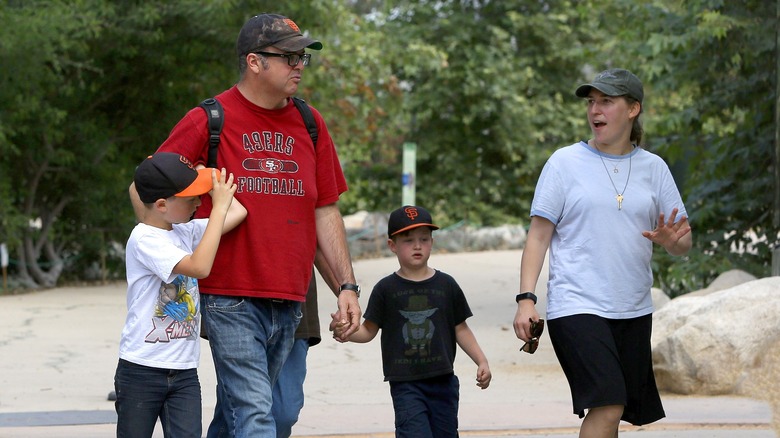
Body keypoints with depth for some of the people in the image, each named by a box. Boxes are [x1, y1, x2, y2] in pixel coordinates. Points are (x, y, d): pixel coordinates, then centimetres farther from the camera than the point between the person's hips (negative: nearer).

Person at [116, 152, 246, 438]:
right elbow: (199, 266, -26)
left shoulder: (185, 232, 7)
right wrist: (219, 207, -21)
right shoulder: (144, 239, -15)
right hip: (140, 370, -6)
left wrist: (209, 178, 6)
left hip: (184, 372, 6)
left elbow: (238, 213, 5)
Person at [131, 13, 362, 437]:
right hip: (230, 298, -5)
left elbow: (325, 211, 15)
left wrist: (347, 286, 9)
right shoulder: (208, 121, -3)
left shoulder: (309, 124, 12)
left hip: (288, 301, 5)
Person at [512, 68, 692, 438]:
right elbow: (538, 236, 1)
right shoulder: (565, 162, 1)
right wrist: (526, 299, -10)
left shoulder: (654, 168, 10)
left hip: (634, 311, 4)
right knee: (608, 406, -20)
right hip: (576, 307, -4)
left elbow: (682, 244, 11)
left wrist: (672, 240, -13)